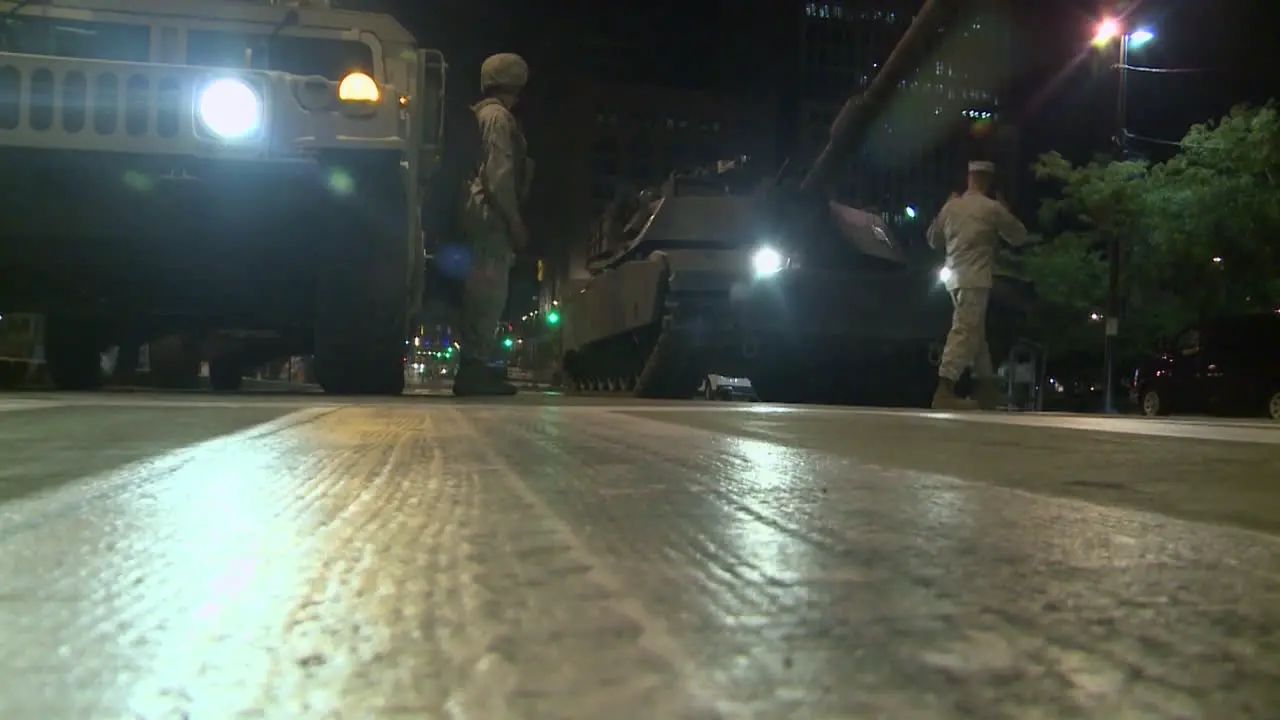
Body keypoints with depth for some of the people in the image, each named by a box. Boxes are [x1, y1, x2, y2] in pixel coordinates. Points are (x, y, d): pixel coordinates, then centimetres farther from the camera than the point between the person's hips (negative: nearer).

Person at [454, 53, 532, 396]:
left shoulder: (483, 115, 24)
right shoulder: (498, 116, -5)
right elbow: (499, 174, -16)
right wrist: (515, 220, -15)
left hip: (482, 213, 10)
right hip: (492, 214, -10)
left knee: (482, 290, 10)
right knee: (489, 290, -12)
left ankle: (474, 366, 12)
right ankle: (475, 367, -13)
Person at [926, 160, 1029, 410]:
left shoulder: (951, 206, 8)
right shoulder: (992, 208, -5)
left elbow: (934, 241, 21)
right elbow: (1019, 237, 7)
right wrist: (1006, 213, 21)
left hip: (956, 277, 7)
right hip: (975, 279, -7)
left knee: (976, 331, 17)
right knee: (964, 331, -12)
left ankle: (986, 385, 25)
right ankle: (944, 390, -21)